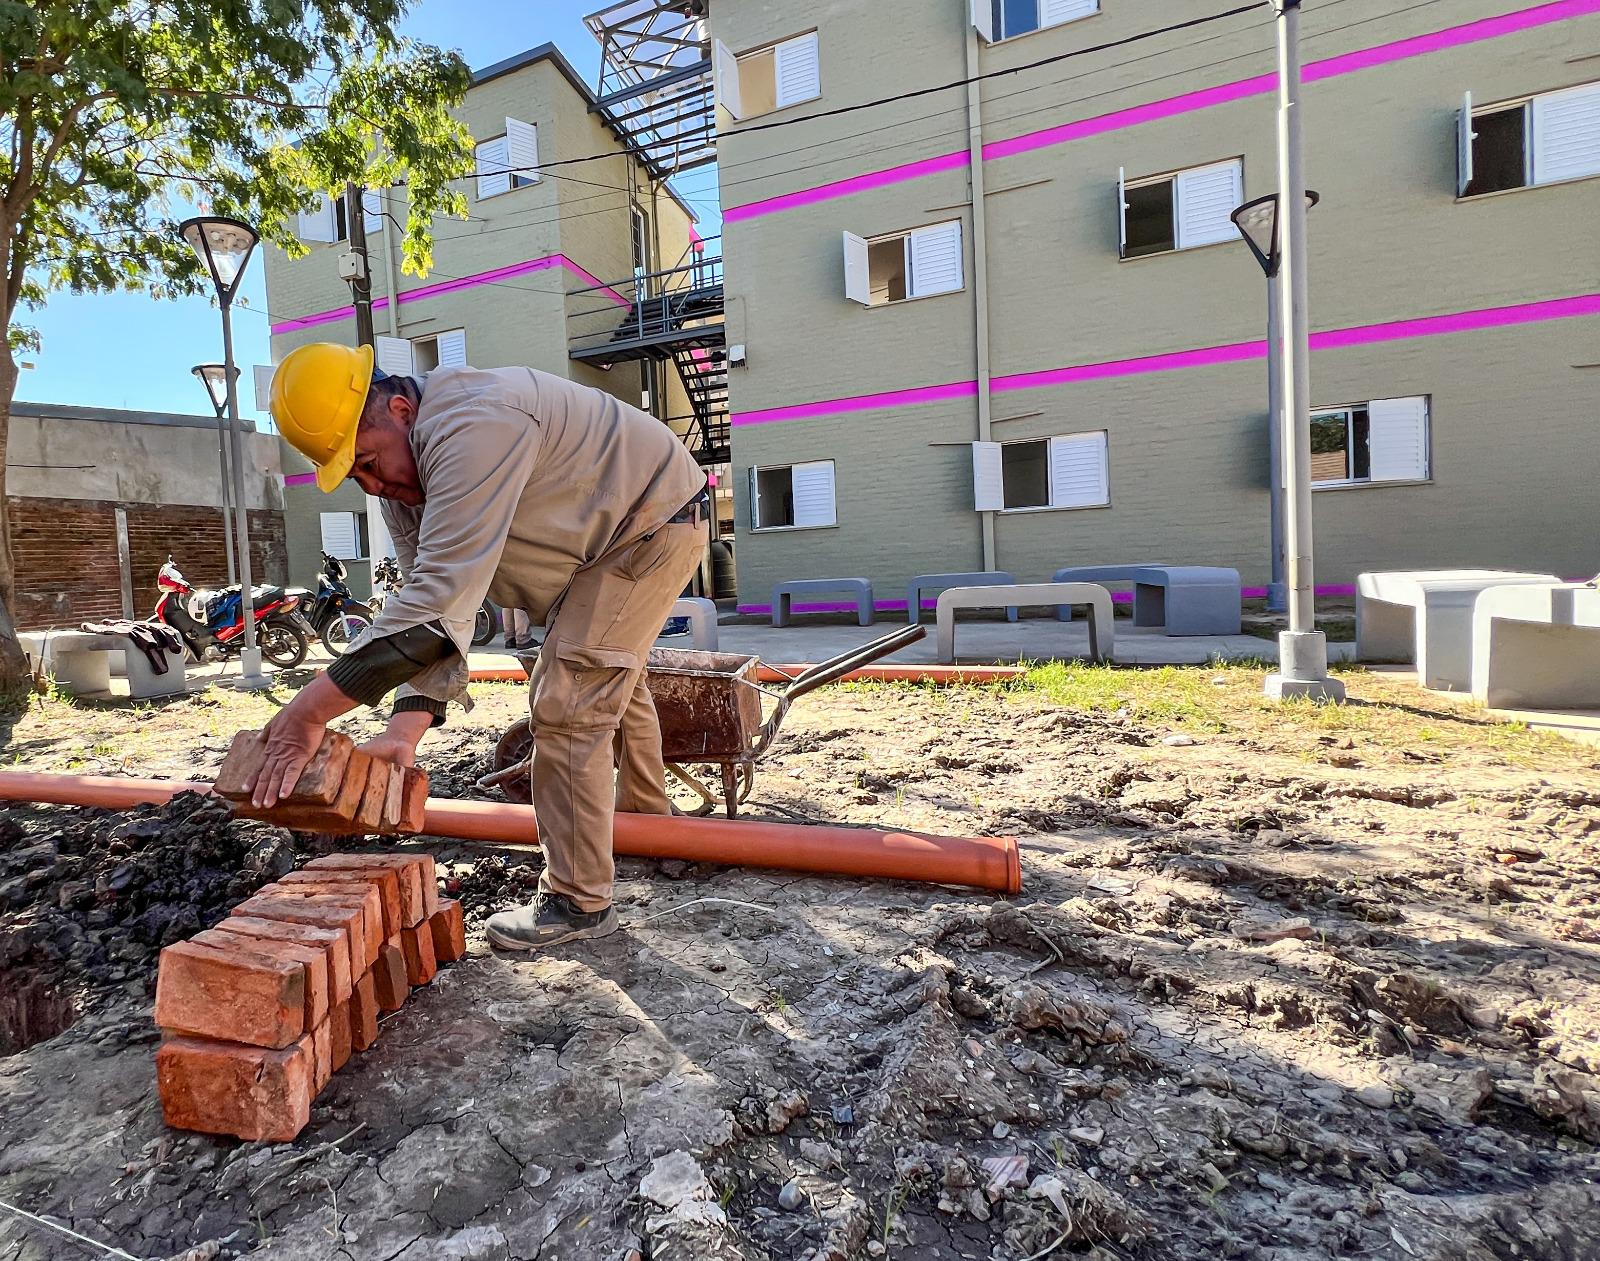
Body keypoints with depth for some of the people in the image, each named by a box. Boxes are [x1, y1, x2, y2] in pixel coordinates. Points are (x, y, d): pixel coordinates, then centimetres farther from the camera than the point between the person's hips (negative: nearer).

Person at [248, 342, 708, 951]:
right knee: (613, 684, 24)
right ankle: (648, 822, 48)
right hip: (601, 539, 10)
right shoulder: (398, 478, -4)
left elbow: (439, 598, -40)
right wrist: (407, 726, -20)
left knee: (569, 704, -15)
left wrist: (310, 711, -37)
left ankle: (578, 902, -1)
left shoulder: (470, 427, -35)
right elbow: (435, 602, -9)